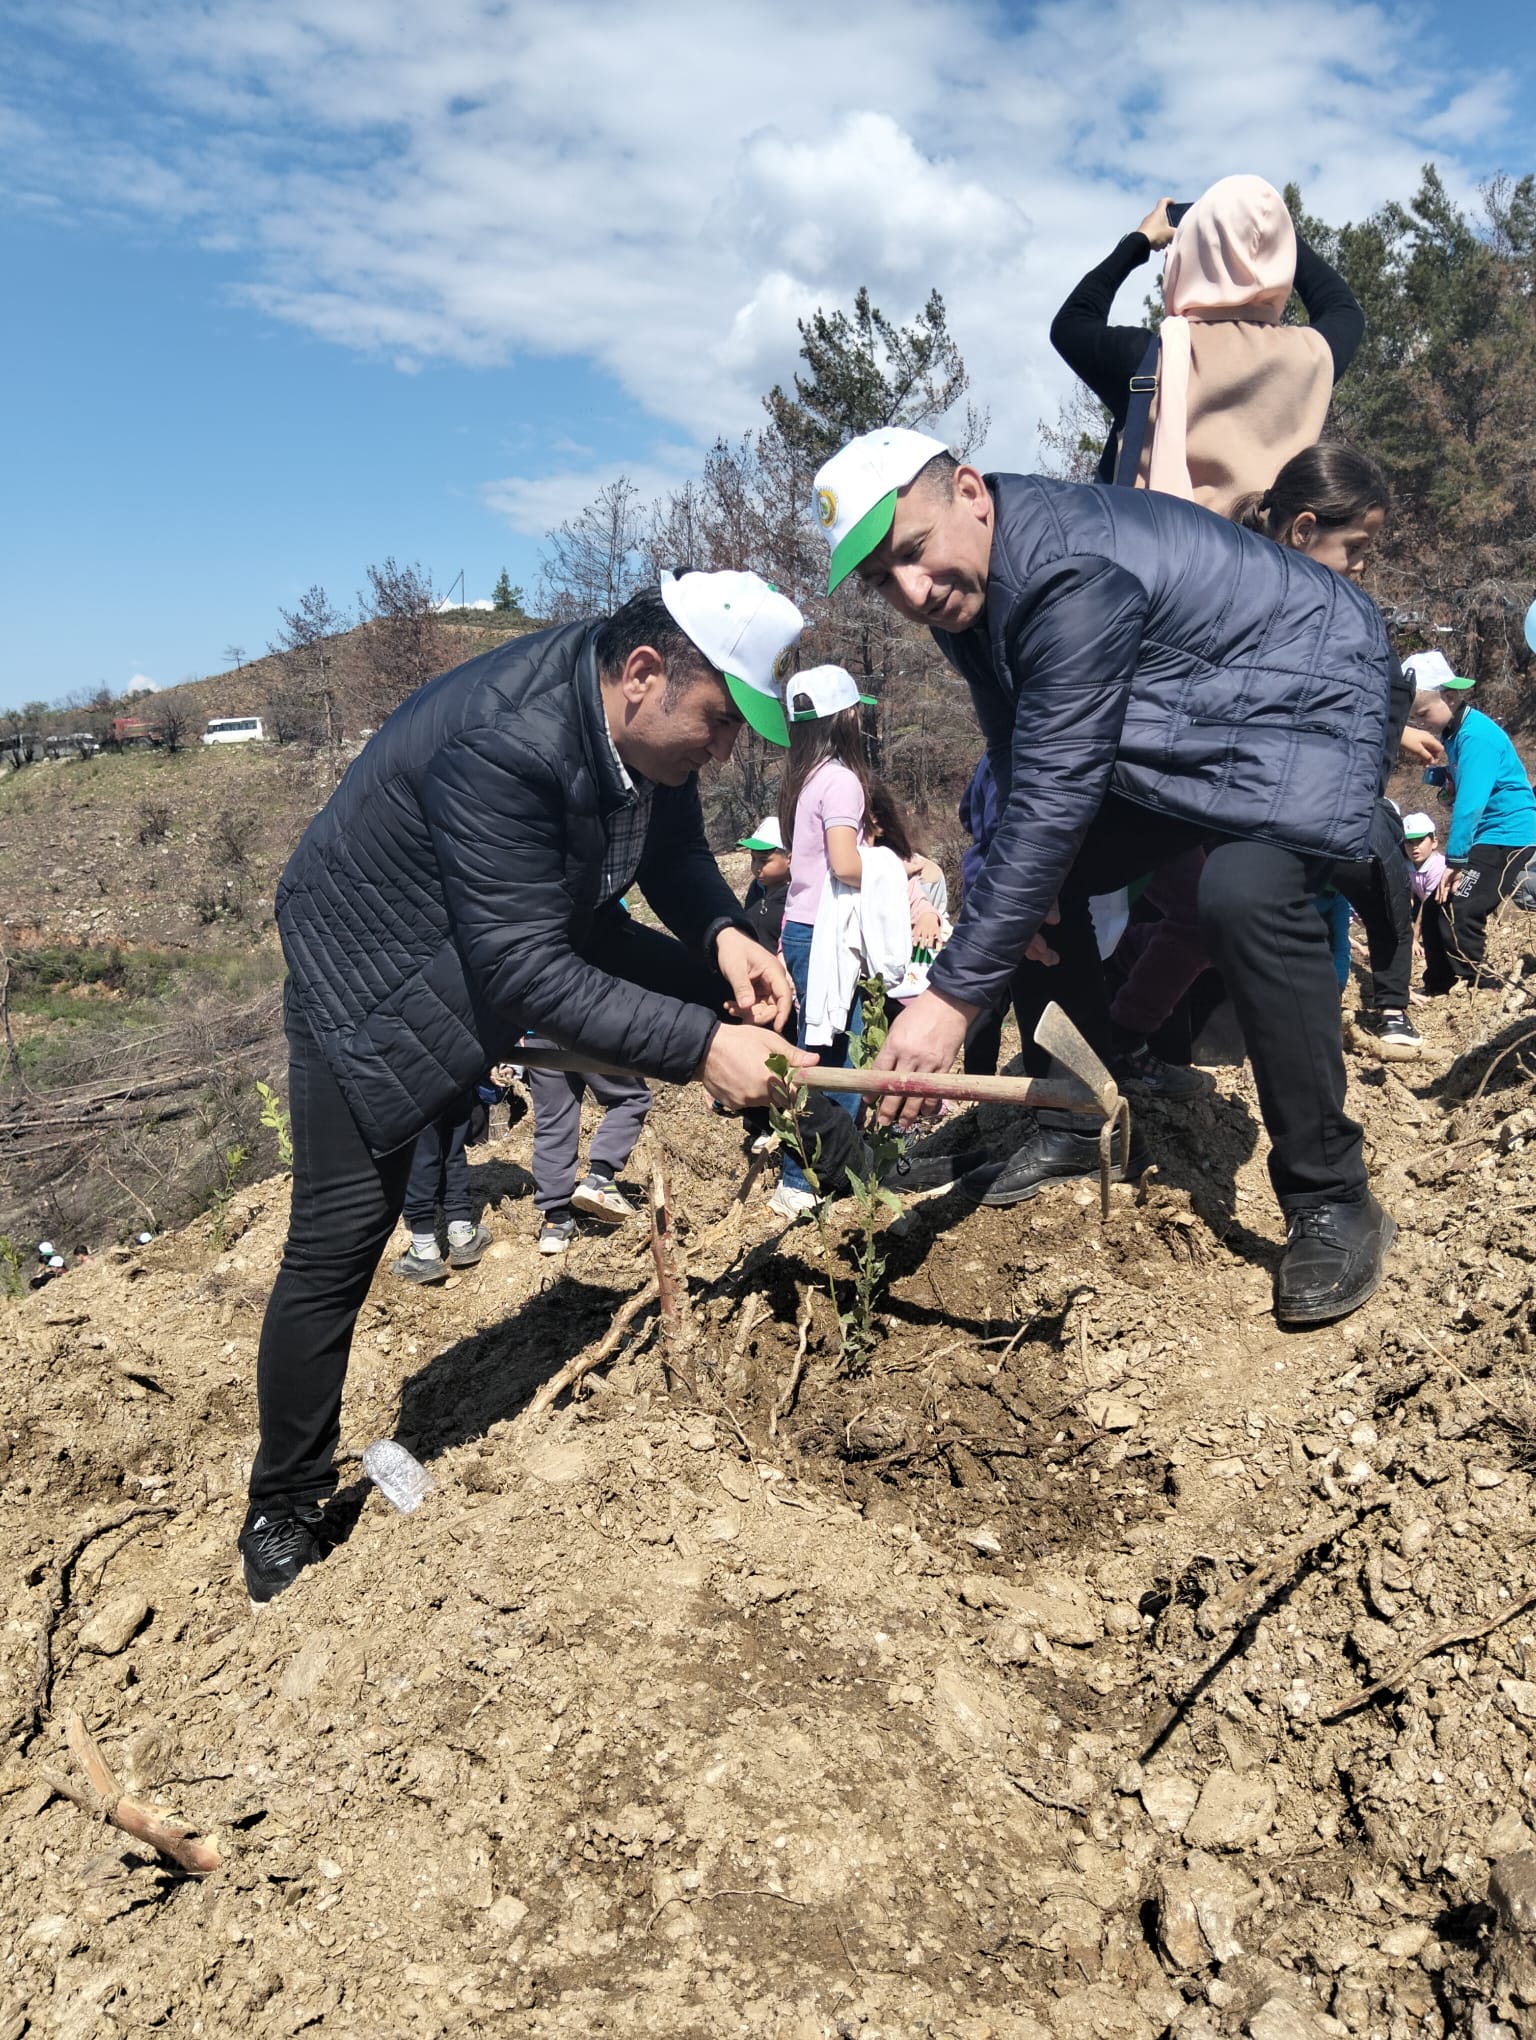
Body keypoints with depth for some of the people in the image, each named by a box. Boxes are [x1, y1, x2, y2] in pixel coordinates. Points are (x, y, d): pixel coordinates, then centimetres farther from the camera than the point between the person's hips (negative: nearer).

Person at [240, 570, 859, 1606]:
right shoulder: (500, 743, -39)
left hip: (538, 919, 7)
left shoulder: (649, 712, -15)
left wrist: (723, 933, -19)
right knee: (337, 1242, -4)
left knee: (734, 997, 3)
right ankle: (284, 1507, 15)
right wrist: (701, 1047, -38)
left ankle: (817, 1154, 33)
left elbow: (676, 845, 1)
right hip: (379, 968, -7)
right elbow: (529, 977, -38)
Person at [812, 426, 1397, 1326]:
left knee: (1248, 892, -35)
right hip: (1173, 726, 10)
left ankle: (1333, 1200, -20)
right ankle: (1081, 1121, 21)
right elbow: (1027, 763, 8)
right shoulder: (963, 582, -5)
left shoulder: (1073, 575, -34)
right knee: (1039, 877, 8)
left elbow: (1057, 796, -39)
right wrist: (1023, 879, -5)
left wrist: (954, 995, -39)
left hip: (1304, 699, -9)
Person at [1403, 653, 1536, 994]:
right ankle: (1439, 993, 20)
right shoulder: (1453, 733, 8)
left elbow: (1471, 802, -25)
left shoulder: (1477, 735, -20)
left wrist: (1455, 859, -24)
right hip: (1485, 837, 10)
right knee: (1435, 911, 10)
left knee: (1458, 916, -17)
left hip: (1508, 835, -10)